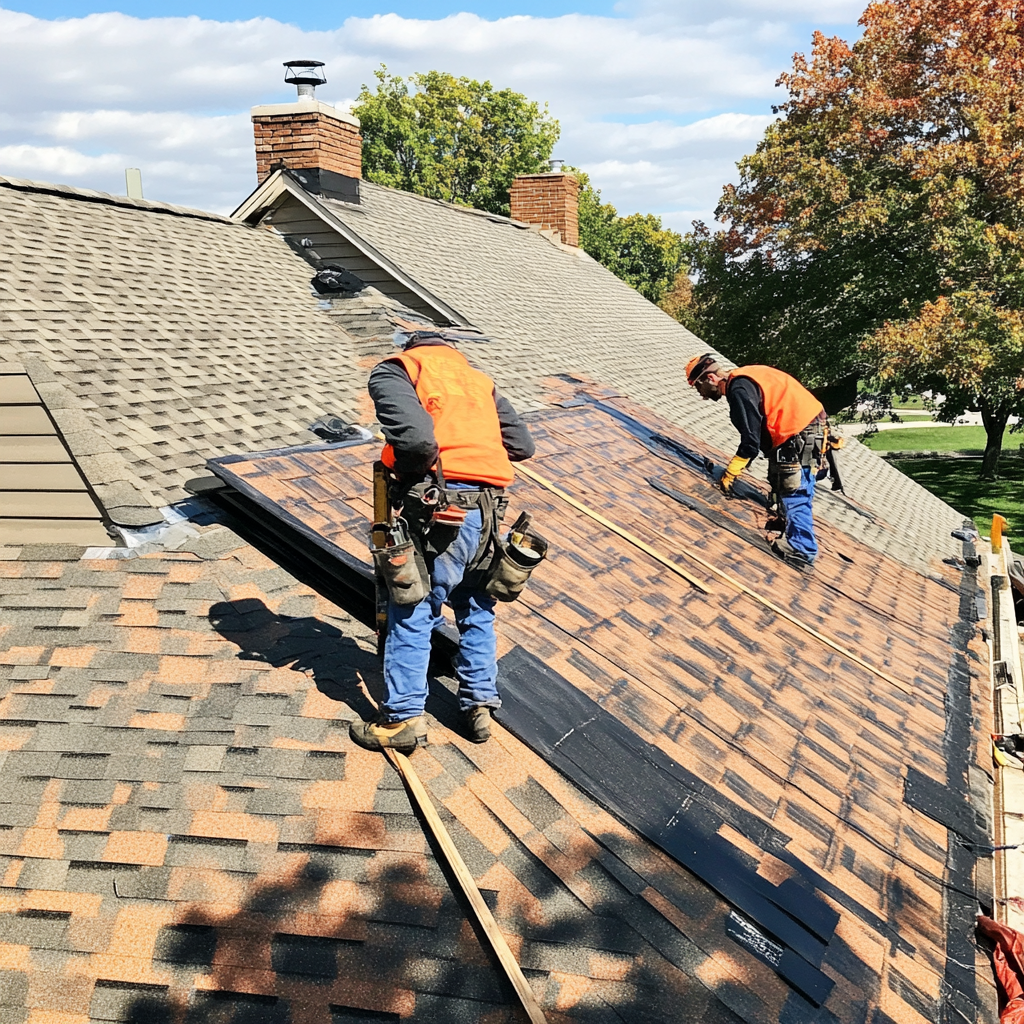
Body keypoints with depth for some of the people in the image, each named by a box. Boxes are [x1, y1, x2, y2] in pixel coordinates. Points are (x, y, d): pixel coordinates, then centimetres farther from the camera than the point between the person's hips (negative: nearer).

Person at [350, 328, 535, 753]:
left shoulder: (394, 370, 5)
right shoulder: (478, 378, 24)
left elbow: (416, 436, -16)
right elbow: (522, 445, 17)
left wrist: (411, 475, 3)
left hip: (442, 507, -6)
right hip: (489, 511, 6)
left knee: (411, 615, 4)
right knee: (476, 610, 20)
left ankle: (402, 718, 10)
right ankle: (479, 706, 27)